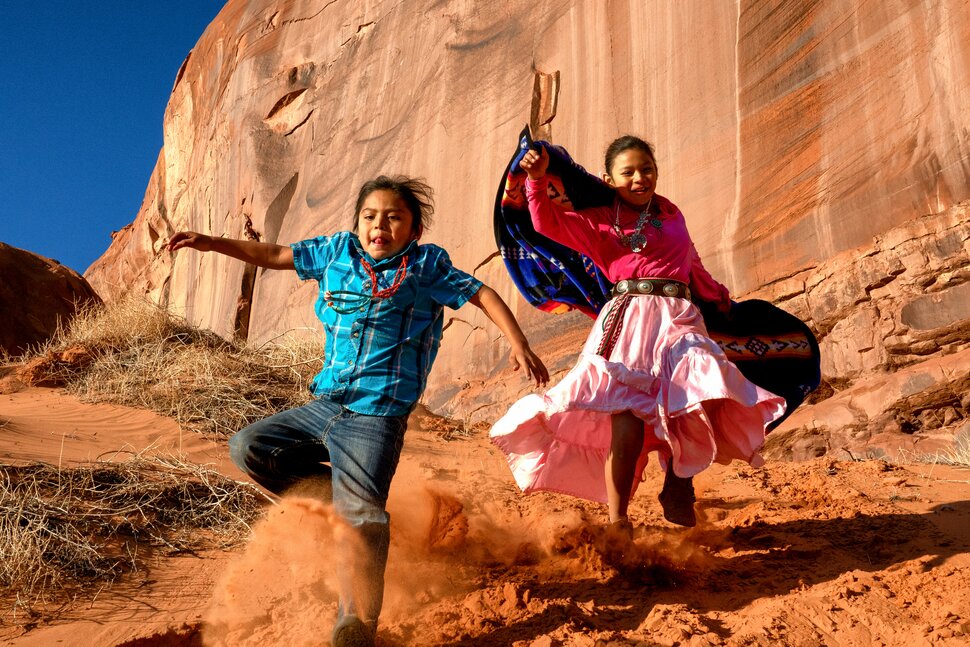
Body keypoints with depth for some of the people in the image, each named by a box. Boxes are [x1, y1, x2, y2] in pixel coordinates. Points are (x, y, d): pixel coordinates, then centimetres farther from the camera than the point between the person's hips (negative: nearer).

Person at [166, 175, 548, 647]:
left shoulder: (426, 265, 0)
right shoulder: (337, 251, 11)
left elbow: (480, 294, -1)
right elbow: (276, 256, 17)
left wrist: (518, 344, -13)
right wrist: (212, 244, 12)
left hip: (377, 417, -6)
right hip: (325, 405, 6)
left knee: (358, 518, -14)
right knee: (247, 448, 6)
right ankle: (332, 493, 12)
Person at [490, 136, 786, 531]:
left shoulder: (671, 214, 28)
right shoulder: (600, 222, 17)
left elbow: (693, 267, 40)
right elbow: (549, 223, 8)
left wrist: (720, 299, 50)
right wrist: (538, 180, -4)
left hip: (679, 317, 3)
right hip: (627, 317, -3)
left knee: (702, 399, -24)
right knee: (628, 415, -21)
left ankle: (678, 492, -4)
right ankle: (617, 520, -14)